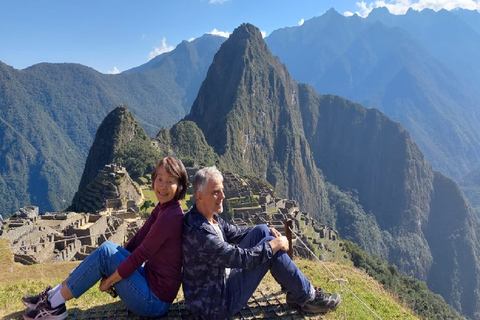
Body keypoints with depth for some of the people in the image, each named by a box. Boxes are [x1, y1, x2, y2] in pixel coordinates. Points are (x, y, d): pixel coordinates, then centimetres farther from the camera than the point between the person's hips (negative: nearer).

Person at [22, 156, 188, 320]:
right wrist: (112, 272, 2)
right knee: (109, 249, 6)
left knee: (106, 252, -11)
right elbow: (138, 238, 6)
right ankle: (54, 294, 13)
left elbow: (139, 257, -20)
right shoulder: (163, 208, 3)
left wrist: (108, 282, -7)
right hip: (150, 280, 8)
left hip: (153, 301, -8)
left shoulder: (169, 217, -25)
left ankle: (54, 305, 3)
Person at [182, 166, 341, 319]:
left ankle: (295, 290, 9)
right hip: (214, 305, -9)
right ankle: (307, 297, 3)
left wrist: (267, 232, -2)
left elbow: (233, 233, 12)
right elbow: (242, 258, -30)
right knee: (270, 247, -18)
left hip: (222, 278, 9)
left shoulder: (209, 216, -2)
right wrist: (274, 245, -16)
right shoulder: (198, 232, -32)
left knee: (262, 231, 1)